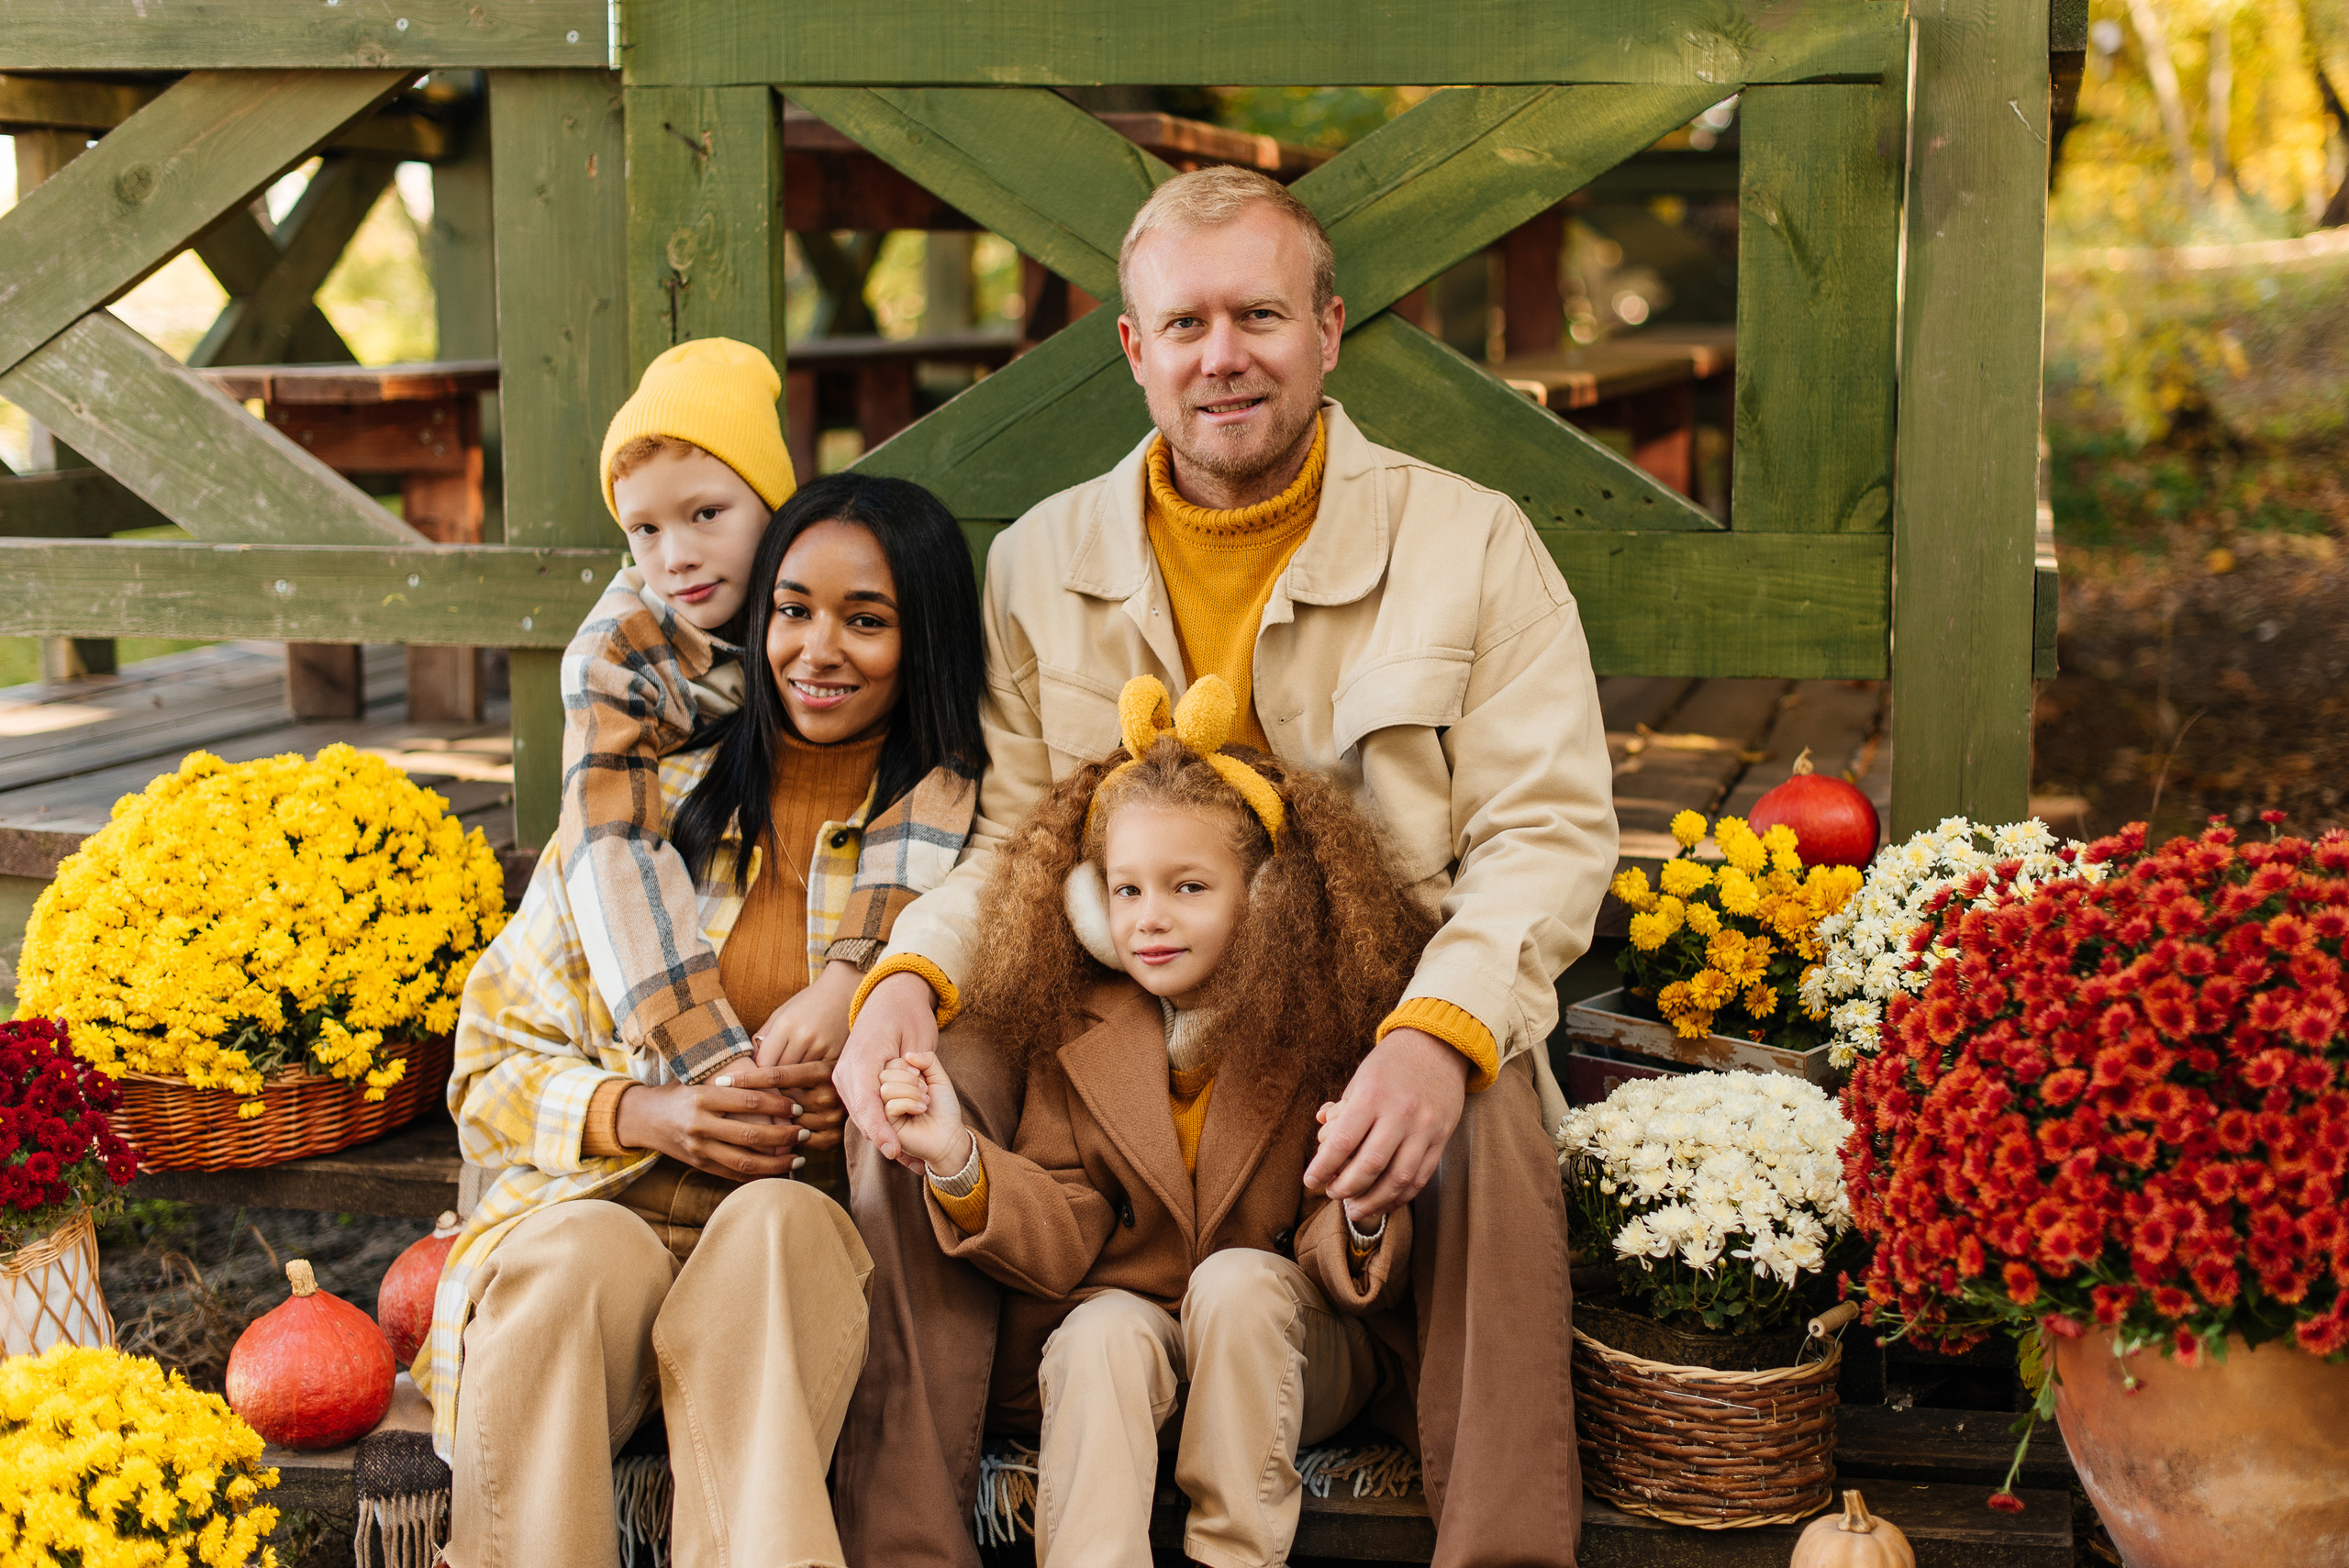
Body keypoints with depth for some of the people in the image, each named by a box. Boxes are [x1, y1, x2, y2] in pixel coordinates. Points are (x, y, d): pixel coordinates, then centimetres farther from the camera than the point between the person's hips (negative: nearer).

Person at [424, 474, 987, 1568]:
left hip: (822, 1233, -1)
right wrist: (650, 1114, -9)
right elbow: (493, 1064, 11)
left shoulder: (968, 834, 8)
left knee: (770, 1222, -36)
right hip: (606, 1205, 1)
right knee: (581, 1258, -34)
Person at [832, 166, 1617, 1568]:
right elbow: (1007, 838, 7)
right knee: (914, 1099, -22)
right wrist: (909, 978, -17)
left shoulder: (1471, 542, -1)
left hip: (1384, 1027, -2)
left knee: (1489, 1118, -34)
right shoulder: (1040, 563, 8)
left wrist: (1439, 1034, -28)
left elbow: (1549, 831, -8)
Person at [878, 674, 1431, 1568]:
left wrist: (1357, 1213, -30)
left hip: (1272, 1342, -1)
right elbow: (1059, 1246, -5)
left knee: (1238, 1278, -31)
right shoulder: (1074, 1041, 3)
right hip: (1119, 1309, 1)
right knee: (1105, 1333, -30)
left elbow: (1370, 1284, -5)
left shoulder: (1325, 1031, -5)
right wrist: (961, 1164, -23)